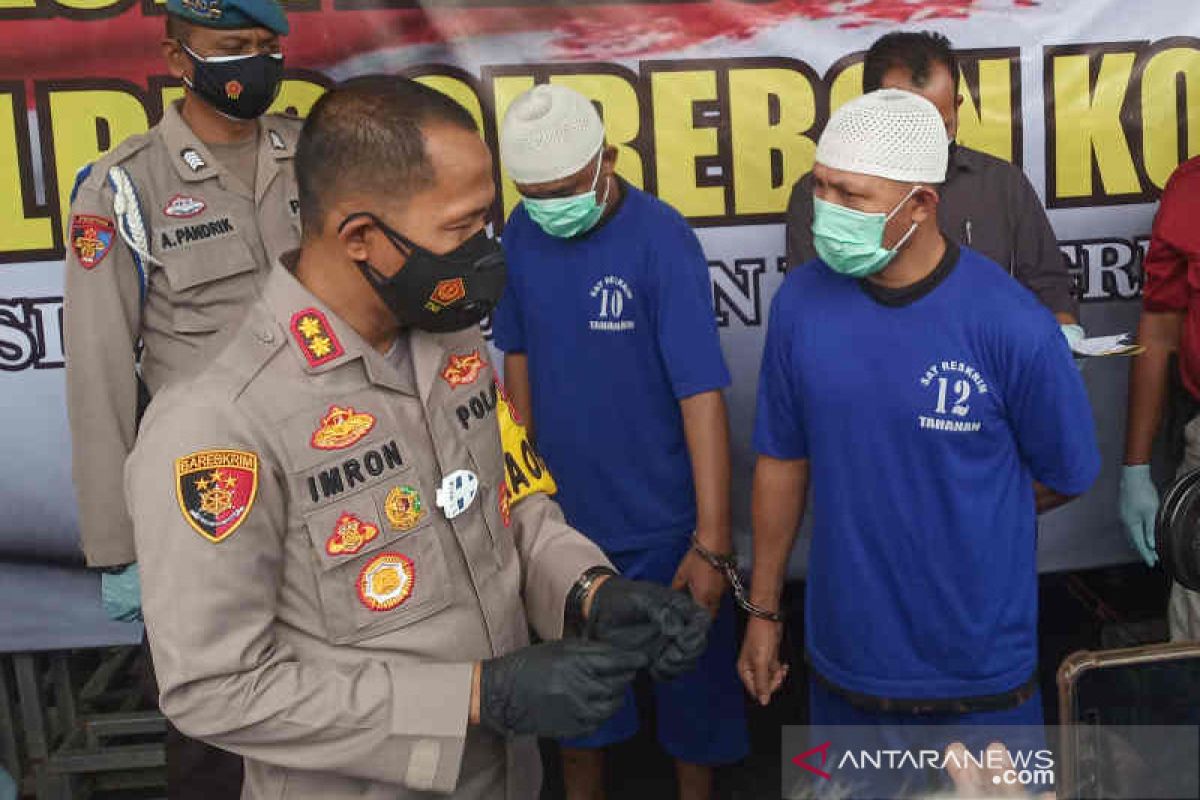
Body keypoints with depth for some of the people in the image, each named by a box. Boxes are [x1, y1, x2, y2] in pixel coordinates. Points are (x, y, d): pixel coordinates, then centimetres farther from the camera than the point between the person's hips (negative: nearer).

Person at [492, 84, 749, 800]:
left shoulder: (660, 238, -19)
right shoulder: (523, 234, -4)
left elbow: (702, 395, -22)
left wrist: (712, 541, -23)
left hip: (663, 526, -4)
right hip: (564, 516, 4)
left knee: (691, 686, 16)